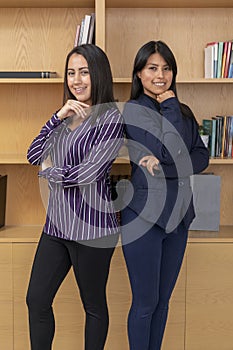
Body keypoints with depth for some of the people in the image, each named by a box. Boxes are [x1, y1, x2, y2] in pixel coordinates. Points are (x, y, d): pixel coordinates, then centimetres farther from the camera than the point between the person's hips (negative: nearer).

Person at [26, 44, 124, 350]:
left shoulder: (111, 118, -11)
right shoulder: (69, 116, 13)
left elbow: (87, 174, -19)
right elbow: (33, 155, 6)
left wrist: (48, 172, -2)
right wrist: (58, 117, -5)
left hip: (91, 225, -7)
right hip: (57, 222, 7)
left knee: (94, 305, 10)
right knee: (36, 300, 10)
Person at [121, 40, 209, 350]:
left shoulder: (183, 112, 11)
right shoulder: (131, 111, -8)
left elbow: (202, 157, 2)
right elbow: (172, 151, -18)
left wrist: (165, 165, -13)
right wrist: (170, 108, -10)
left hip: (178, 215, 6)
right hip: (143, 215, -6)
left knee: (163, 300, 16)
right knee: (145, 302, 4)